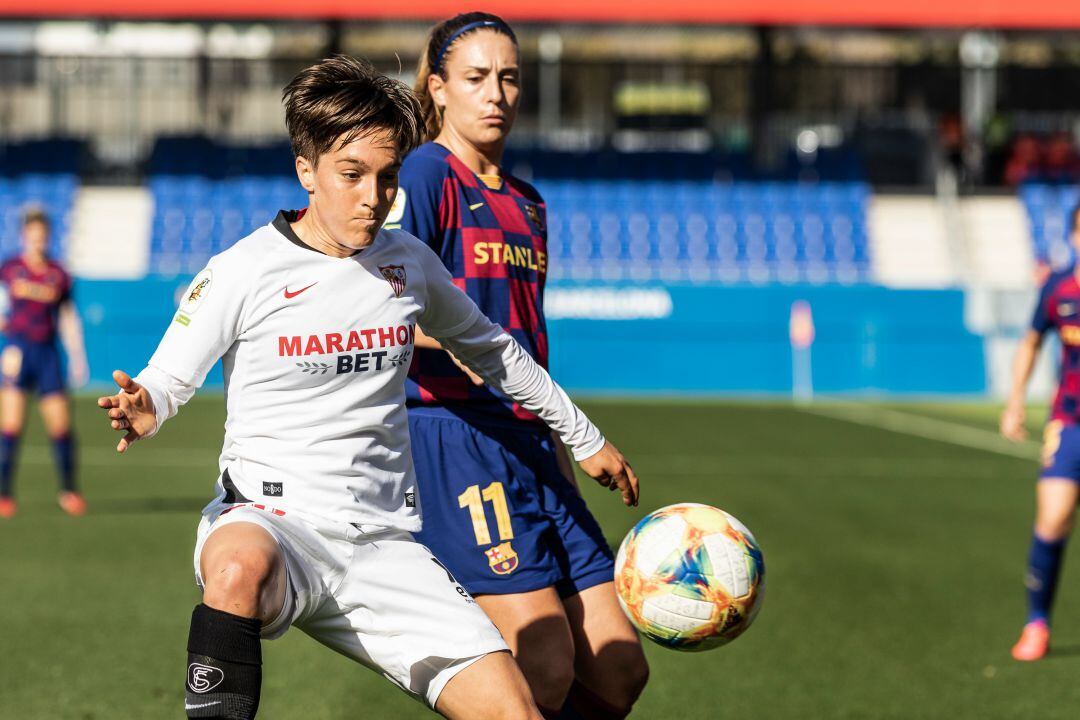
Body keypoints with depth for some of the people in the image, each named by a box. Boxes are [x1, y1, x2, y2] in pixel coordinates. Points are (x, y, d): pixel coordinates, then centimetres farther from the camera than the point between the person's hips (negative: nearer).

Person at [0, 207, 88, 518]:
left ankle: (69, 490, 15)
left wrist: (77, 358, 10)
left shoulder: (58, 274, 7)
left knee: (61, 424, 0)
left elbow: (69, 318, 13)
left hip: (48, 352, 2)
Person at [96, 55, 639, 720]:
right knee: (240, 568, -43)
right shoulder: (244, 272, -7)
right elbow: (168, 380, -2)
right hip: (267, 516, -4)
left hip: (384, 543, 4)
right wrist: (143, 411, -27)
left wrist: (584, 438, 34)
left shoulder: (409, 261, 8)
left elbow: (488, 348, 25)